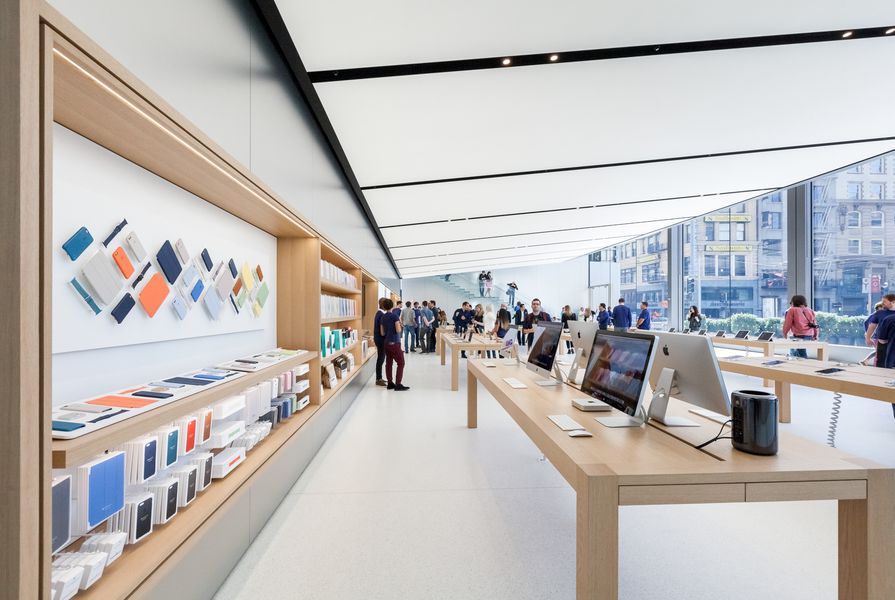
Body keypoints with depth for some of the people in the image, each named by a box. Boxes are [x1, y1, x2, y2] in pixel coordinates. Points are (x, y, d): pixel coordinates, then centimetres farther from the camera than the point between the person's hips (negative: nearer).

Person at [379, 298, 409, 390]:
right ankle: (398, 384, -4)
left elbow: (382, 333, 8)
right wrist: (400, 322, 1)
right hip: (394, 343, -7)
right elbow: (398, 330, -17)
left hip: (386, 343, 7)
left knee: (388, 363, 10)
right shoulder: (395, 316, -12)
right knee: (401, 363, -1)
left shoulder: (382, 317, 7)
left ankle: (390, 383, 14)